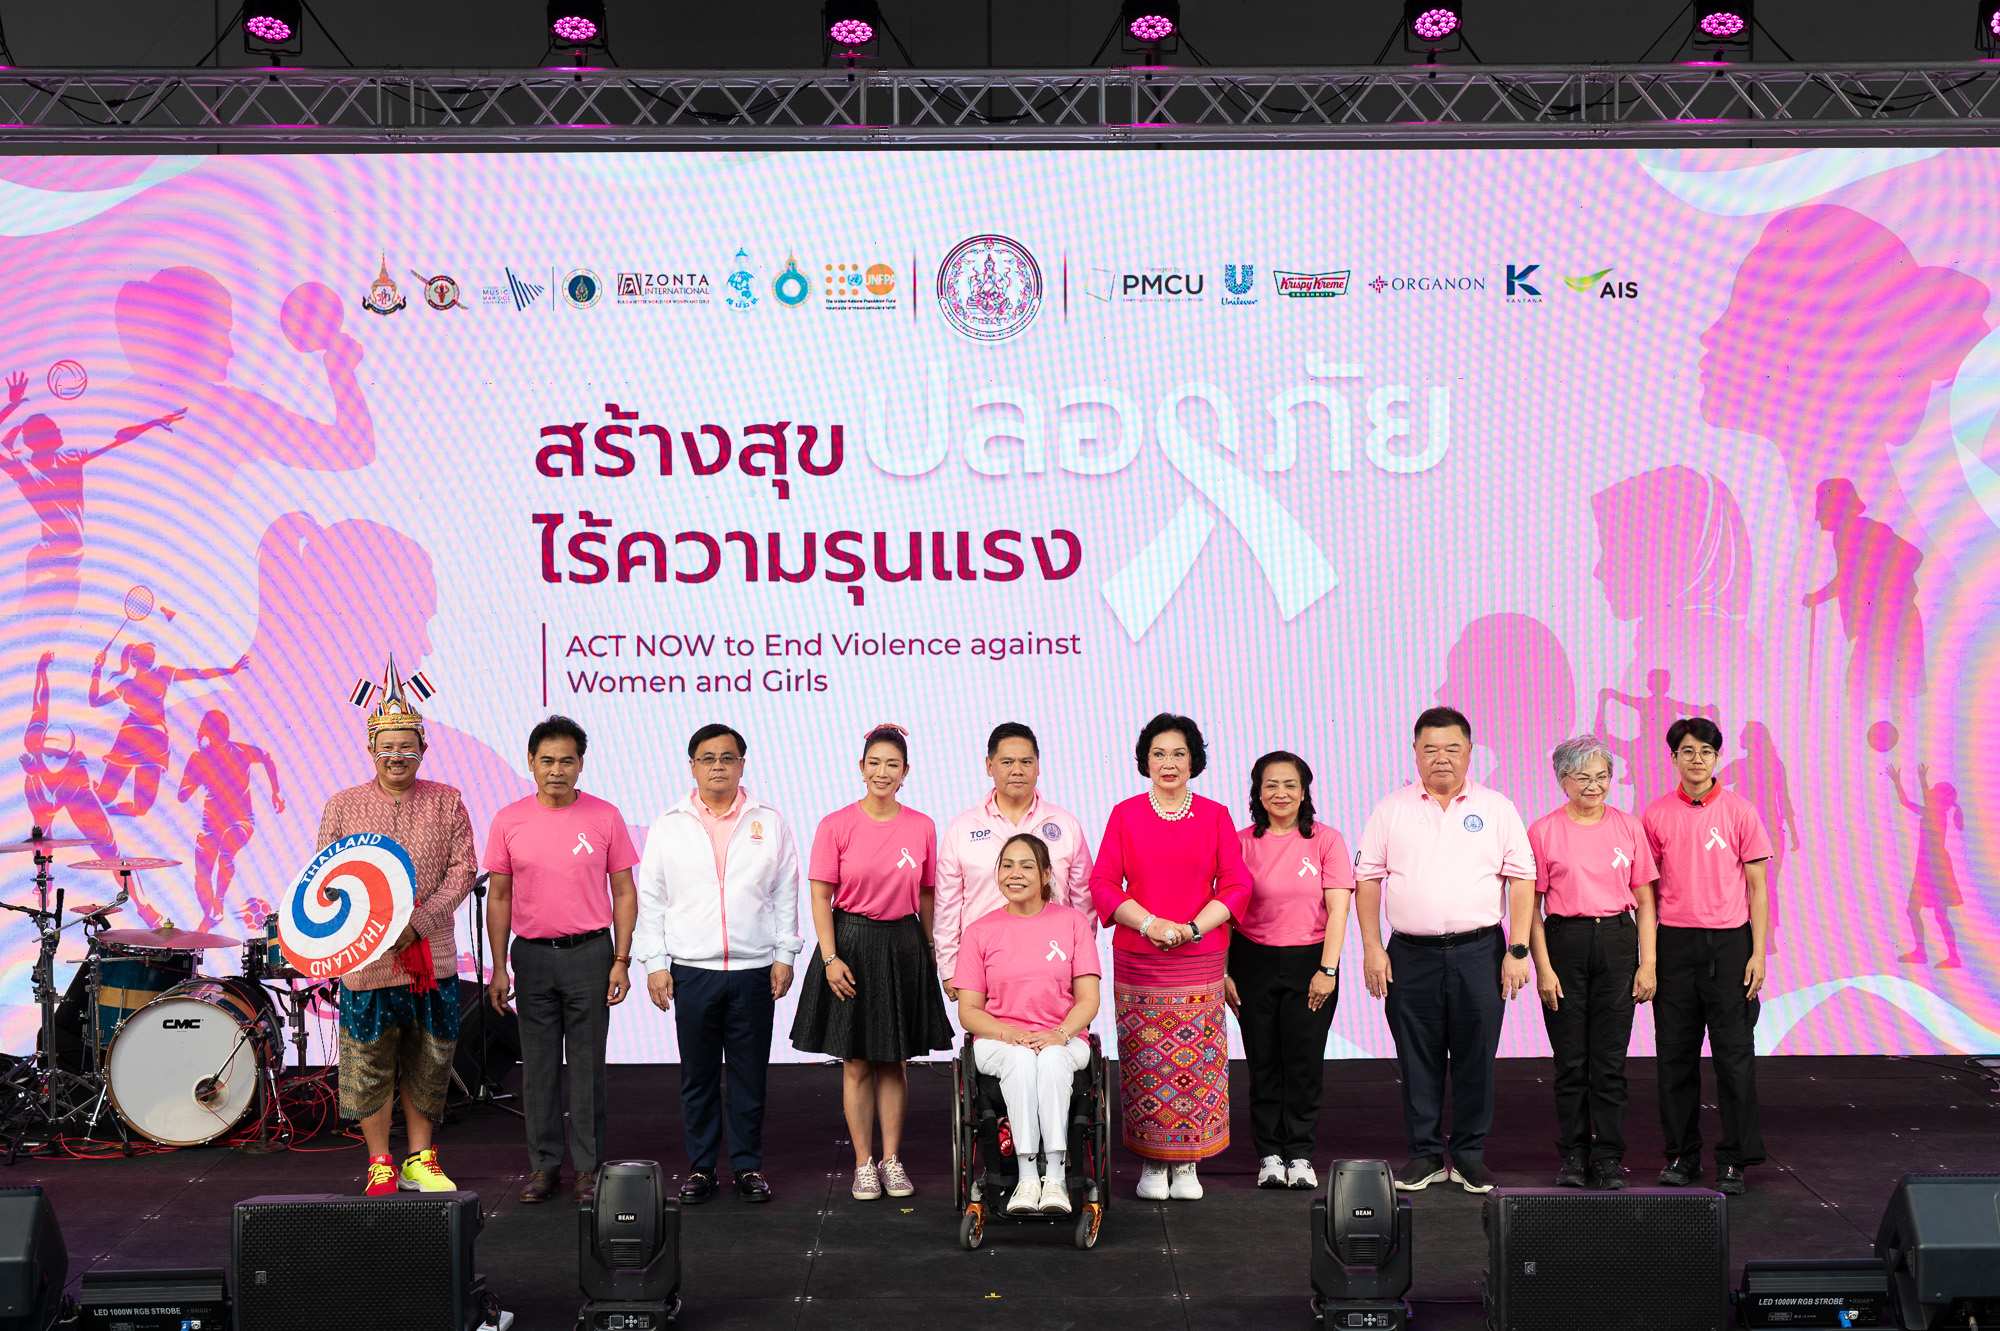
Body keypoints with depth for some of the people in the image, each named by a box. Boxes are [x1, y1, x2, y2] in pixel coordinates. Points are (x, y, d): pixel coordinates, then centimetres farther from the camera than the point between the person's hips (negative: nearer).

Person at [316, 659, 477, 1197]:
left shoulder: (446, 802, 4)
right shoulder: (343, 806, 3)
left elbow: (462, 869, -2)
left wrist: (416, 923, -14)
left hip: (432, 957, 1)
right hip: (367, 960, -1)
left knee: (429, 1062, 9)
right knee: (371, 1065, 4)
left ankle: (420, 1161, 23)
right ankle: (379, 1163, 19)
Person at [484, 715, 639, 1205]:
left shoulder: (605, 817, -1)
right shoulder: (509, 821, 2)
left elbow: (624, 893, 2)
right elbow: (499, 898, 7)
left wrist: (622, 960, -4)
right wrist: (499, 968, 3)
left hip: (590, 953, -1)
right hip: (532, 956, 2)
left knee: (587, 1064, 3)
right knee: (538, 1065, 8)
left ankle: (589, 1168, 12)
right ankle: (544, 1164, 18)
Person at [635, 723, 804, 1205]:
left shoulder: (770, 822, 6)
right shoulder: (668, 826, 6)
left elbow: (786, 894, 7)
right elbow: (651, 899, 6)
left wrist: (785, 955, 1)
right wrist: (654, 964, 0)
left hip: (754, 971, 0)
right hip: (691, 971, 0)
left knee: (750, 1075, 5)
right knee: (697, 1076, 7)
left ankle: (748, 1166, 17)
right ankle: (700, 1167, 18)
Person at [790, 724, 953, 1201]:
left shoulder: (922, 827, 2)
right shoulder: (836, 825, -5)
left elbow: (926, 896, 8)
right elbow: (821, 897, -5)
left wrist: (929, 952, 6)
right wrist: (830, 957, -11)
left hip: (903, 946, 2)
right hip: (851, 944, -2)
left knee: (895, 1061, 9)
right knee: (856, 1063, 4)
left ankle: (892, 1161, 20)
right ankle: (864, 1164, 15)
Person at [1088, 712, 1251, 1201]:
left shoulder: (1214, 816, 6)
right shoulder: (1125, 814, 5)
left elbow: (1237, 885, 3)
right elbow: (1103, 884, 1)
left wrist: (1192, 927, -10)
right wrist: (1150, 923, -12)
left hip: (1200, 959, 0)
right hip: (1137, 960, 0)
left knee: (1196, 1061, 0)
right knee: (1145, 1063, 0)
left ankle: (1187, 1164, 12)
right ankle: (1151, 1163, 12)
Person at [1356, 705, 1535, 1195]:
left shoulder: (1496, 808, 5)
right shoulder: (1391, 809, 7)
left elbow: (1522, 880, 2)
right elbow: (1367, 879, 6)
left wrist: (1517, 950, -5)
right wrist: (1372, 948, -1)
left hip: (1479, 952, 0)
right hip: (1411, 954, 1)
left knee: (1476, 1058, 4)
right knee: (1417, 1059, 6)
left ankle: (1469, 1155, 18)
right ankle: (1425, 1155, 17)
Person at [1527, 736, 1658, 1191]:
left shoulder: (1629, 827, 6)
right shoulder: (1543, 831, 0)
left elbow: (1645, 900, 7)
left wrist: (1648, 962, 0)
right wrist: (1543, 967, -7)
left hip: (1617, 941, 1)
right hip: (1564, 941, -1)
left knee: (1610, 1058, 3)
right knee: (1570, 1059, 4)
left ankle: (1609, 1158, 11)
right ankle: (1573, 1154, 15)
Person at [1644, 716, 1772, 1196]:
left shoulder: (1740, 811, 0)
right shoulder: (1657, 814, 4)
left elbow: (1756, 886, 2)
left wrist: (1758, 952, -4)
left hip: (1728, 941, -1)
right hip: (1674, 943, 2)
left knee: (1734, 1053, 1)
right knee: (1675, 1053, 6)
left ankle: (1733, 1159, 11)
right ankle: (1681, 1155, 16)